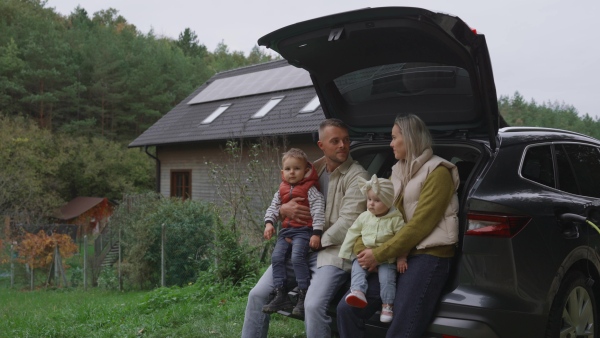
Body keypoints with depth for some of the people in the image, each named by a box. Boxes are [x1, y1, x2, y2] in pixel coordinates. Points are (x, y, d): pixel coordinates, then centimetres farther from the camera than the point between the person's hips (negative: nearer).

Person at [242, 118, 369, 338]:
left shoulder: (356, 175, -7)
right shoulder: (313, 169, 13)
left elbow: (348, 223, -15)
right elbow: (280, 201, 18)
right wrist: (284, 209, -7)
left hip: (333, 251, -6)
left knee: (314, 305, -28)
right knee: (258, 294, -1)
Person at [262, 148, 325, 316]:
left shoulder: (310, 189, -7)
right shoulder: (282, 190, 12)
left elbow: (318, 210, -12)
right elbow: (273, 207, 17)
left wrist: (316, 233, -18)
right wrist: (269, 222, 0)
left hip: (303, 230, -7)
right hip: (286, 230, 7)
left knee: (297, 257, -24)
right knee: (276, 257, -6)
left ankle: (303, 295, -15)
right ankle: (280, 295, 1)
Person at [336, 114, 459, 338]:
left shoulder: (437, 173, -7)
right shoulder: (397, 173, 19)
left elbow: (419, 224, -15)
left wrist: (379, 255, -15)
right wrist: (361, 248, -6)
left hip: (428, 257, -7)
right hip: (397, 257, 8)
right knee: (347, 308, -6)